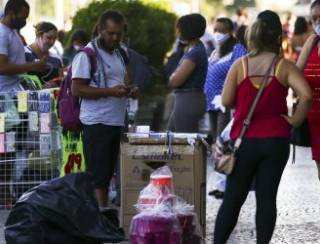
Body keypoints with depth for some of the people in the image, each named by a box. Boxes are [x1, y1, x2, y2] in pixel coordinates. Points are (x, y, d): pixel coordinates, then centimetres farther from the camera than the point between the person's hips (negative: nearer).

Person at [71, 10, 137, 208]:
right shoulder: (87, 54, -8)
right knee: (98, 176, -9)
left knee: (107, 175, 8)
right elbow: (77, 89, -14)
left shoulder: (117, 54, 18)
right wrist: (110, 91, -21)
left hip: (117, 123, 8)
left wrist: (128, 91, 5)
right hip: (97, 124, -8)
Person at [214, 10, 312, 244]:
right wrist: (295, 120, -5)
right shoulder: (285, 66, -5)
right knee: (267, 197, 3)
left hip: (244, 139, 1)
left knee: (233, 197, 9)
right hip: (276, 141, -1)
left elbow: (226, 100, -4)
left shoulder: (240, 65, -2)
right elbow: (306, 95, -18)